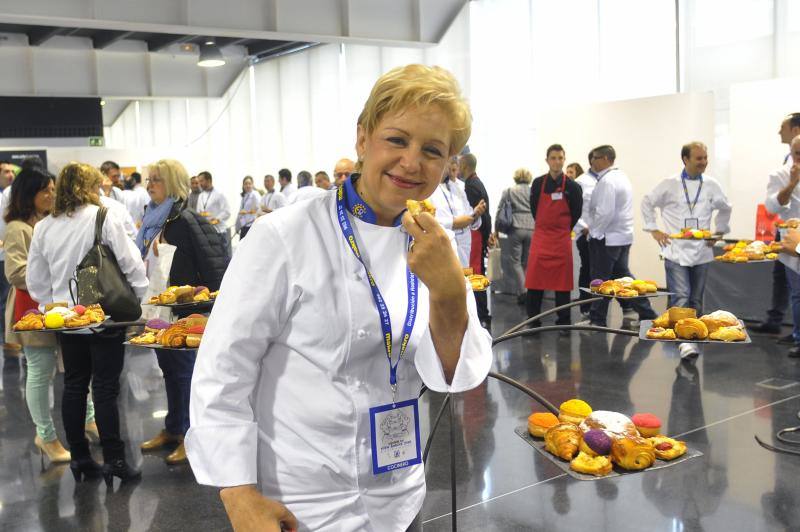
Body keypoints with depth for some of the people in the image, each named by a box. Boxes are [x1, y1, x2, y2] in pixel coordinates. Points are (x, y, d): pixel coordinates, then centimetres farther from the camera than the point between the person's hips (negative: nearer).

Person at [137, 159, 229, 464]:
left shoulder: (186, 219, -16)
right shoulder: (152, 220, 9)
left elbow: (214, 260, -19)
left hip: (182, 310, -8)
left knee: (184, 368, 1)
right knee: (168, 368, 17)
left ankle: (191, 434, 13)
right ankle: (173, 429, 29)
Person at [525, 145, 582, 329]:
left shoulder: (572, 186, -2)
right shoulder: (538, 183, 3)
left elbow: (576, 213, 6)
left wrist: (562, 230, 10)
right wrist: (545, 228, 10)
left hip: (562, 239, -1)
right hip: (540, 237, 1)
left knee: (562, 283, 4)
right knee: (534, 281, 1)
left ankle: (563, 323, 13)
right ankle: (533, 321, 11)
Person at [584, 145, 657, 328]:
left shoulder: (607, 181, -18)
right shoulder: (621, 176, 13)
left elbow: (604, 213, -25)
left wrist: (593, 231, -11)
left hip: (606, 239, -10)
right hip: (623, 236, 10)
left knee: (600, 280, 1)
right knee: (623, 275, 16)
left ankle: (597, 319, 11)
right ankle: (646, 314, 16)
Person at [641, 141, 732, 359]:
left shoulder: (712, 185, 4)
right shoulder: (669, 184, -3)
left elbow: (725, 209, 21)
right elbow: (647, 202, 8)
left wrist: (718, 231, 11)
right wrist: (654, 230, 3)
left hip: (702, 251, 3)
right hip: (675, 251, -3)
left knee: (696, 299, 10)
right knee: (680, 297, -14)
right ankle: (686, 340, -18)